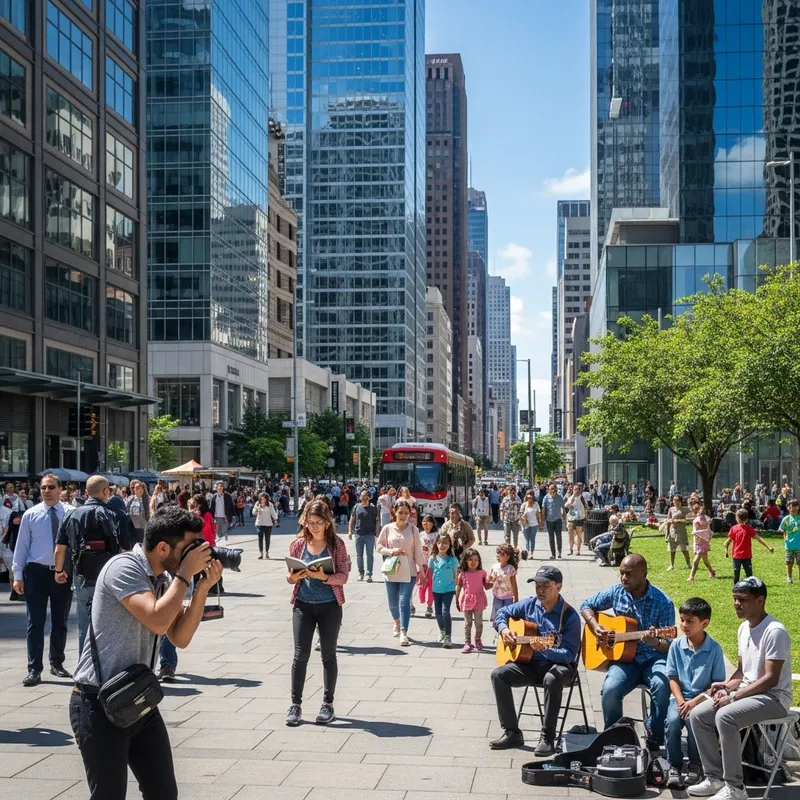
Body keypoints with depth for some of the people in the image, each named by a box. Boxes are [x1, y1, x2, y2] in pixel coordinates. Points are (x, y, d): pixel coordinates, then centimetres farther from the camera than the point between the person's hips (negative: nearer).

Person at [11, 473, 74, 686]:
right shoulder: (30, 515, -1)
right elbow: (22, 546, 1)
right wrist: (18, 575, -2)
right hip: (37, 572, -1)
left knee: (60, 621, 13)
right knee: (35, 622, -1)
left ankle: (57, 663, 29)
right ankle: (34, 669, 3)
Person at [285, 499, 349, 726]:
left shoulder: (336, 544, -5)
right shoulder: (298, 544, 1)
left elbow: (343, 576, -10)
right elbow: (290, 576, 6)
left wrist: (323, 576, -27)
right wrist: (293, 577, -17)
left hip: (330, 606, -1)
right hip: (303, 605, 1)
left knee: (328, 655, 8)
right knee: (300, 655, -1)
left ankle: (328, 704, 18)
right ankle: (295, 704, 7)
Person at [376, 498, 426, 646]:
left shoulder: (412, 529, -1)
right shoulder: (387, 528, 0)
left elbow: (418, 550, 2)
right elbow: (379, 547, 5)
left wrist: (421, 568, 0)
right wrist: (391, 551, -12)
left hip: (408, 571, -2)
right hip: (391, 571, 2)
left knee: (404, 602, -13)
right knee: (393, 603, 11)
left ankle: (403, 633, -13)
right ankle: (397, 624, 40)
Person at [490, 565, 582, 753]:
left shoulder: (569, 616, -15)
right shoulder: (530, 604, 0)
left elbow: (569, 654, -19)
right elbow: (502, 612, 15)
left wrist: (545, 650, -34)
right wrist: (503, 629, -6)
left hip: (559, 665, -5)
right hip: (531, 663, 5)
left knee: (552, 679, -40)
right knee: (498, 675, -17)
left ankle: (547, 738, -28)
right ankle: (512, 733, -12)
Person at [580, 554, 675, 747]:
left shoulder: (663, 603, -11)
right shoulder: (617, 592, 1)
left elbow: (668, 645, -9)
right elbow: (586, 605, 16)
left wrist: (656, 643, -33)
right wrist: (595, 626, -4)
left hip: (654, 658, -2)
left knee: (662, 686, -35)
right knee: (610, 689, -28)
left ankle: (656, 740, -12)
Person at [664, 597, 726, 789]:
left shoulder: (714, 649, -8)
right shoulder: (676, 645, -1)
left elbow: (717, 683, -6)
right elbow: (672, 678, 3)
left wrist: (695, 701, -17)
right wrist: (680, 701, -12)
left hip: (702, 699, -2)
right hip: (680, 697, 2)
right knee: (672, 720, -27)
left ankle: (695, 765, -5)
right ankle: (674, 766, -9)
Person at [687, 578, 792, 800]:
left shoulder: (774, 631, -19)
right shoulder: (744, 628, 9)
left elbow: (771, 679, -22)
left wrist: (734, 696, -22)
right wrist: (726, 685, -2)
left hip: (773, 697, -9)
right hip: (748, 692, 9)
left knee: (725, 716, -32)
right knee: (698, 714, -5)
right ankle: (715, 778, 2)